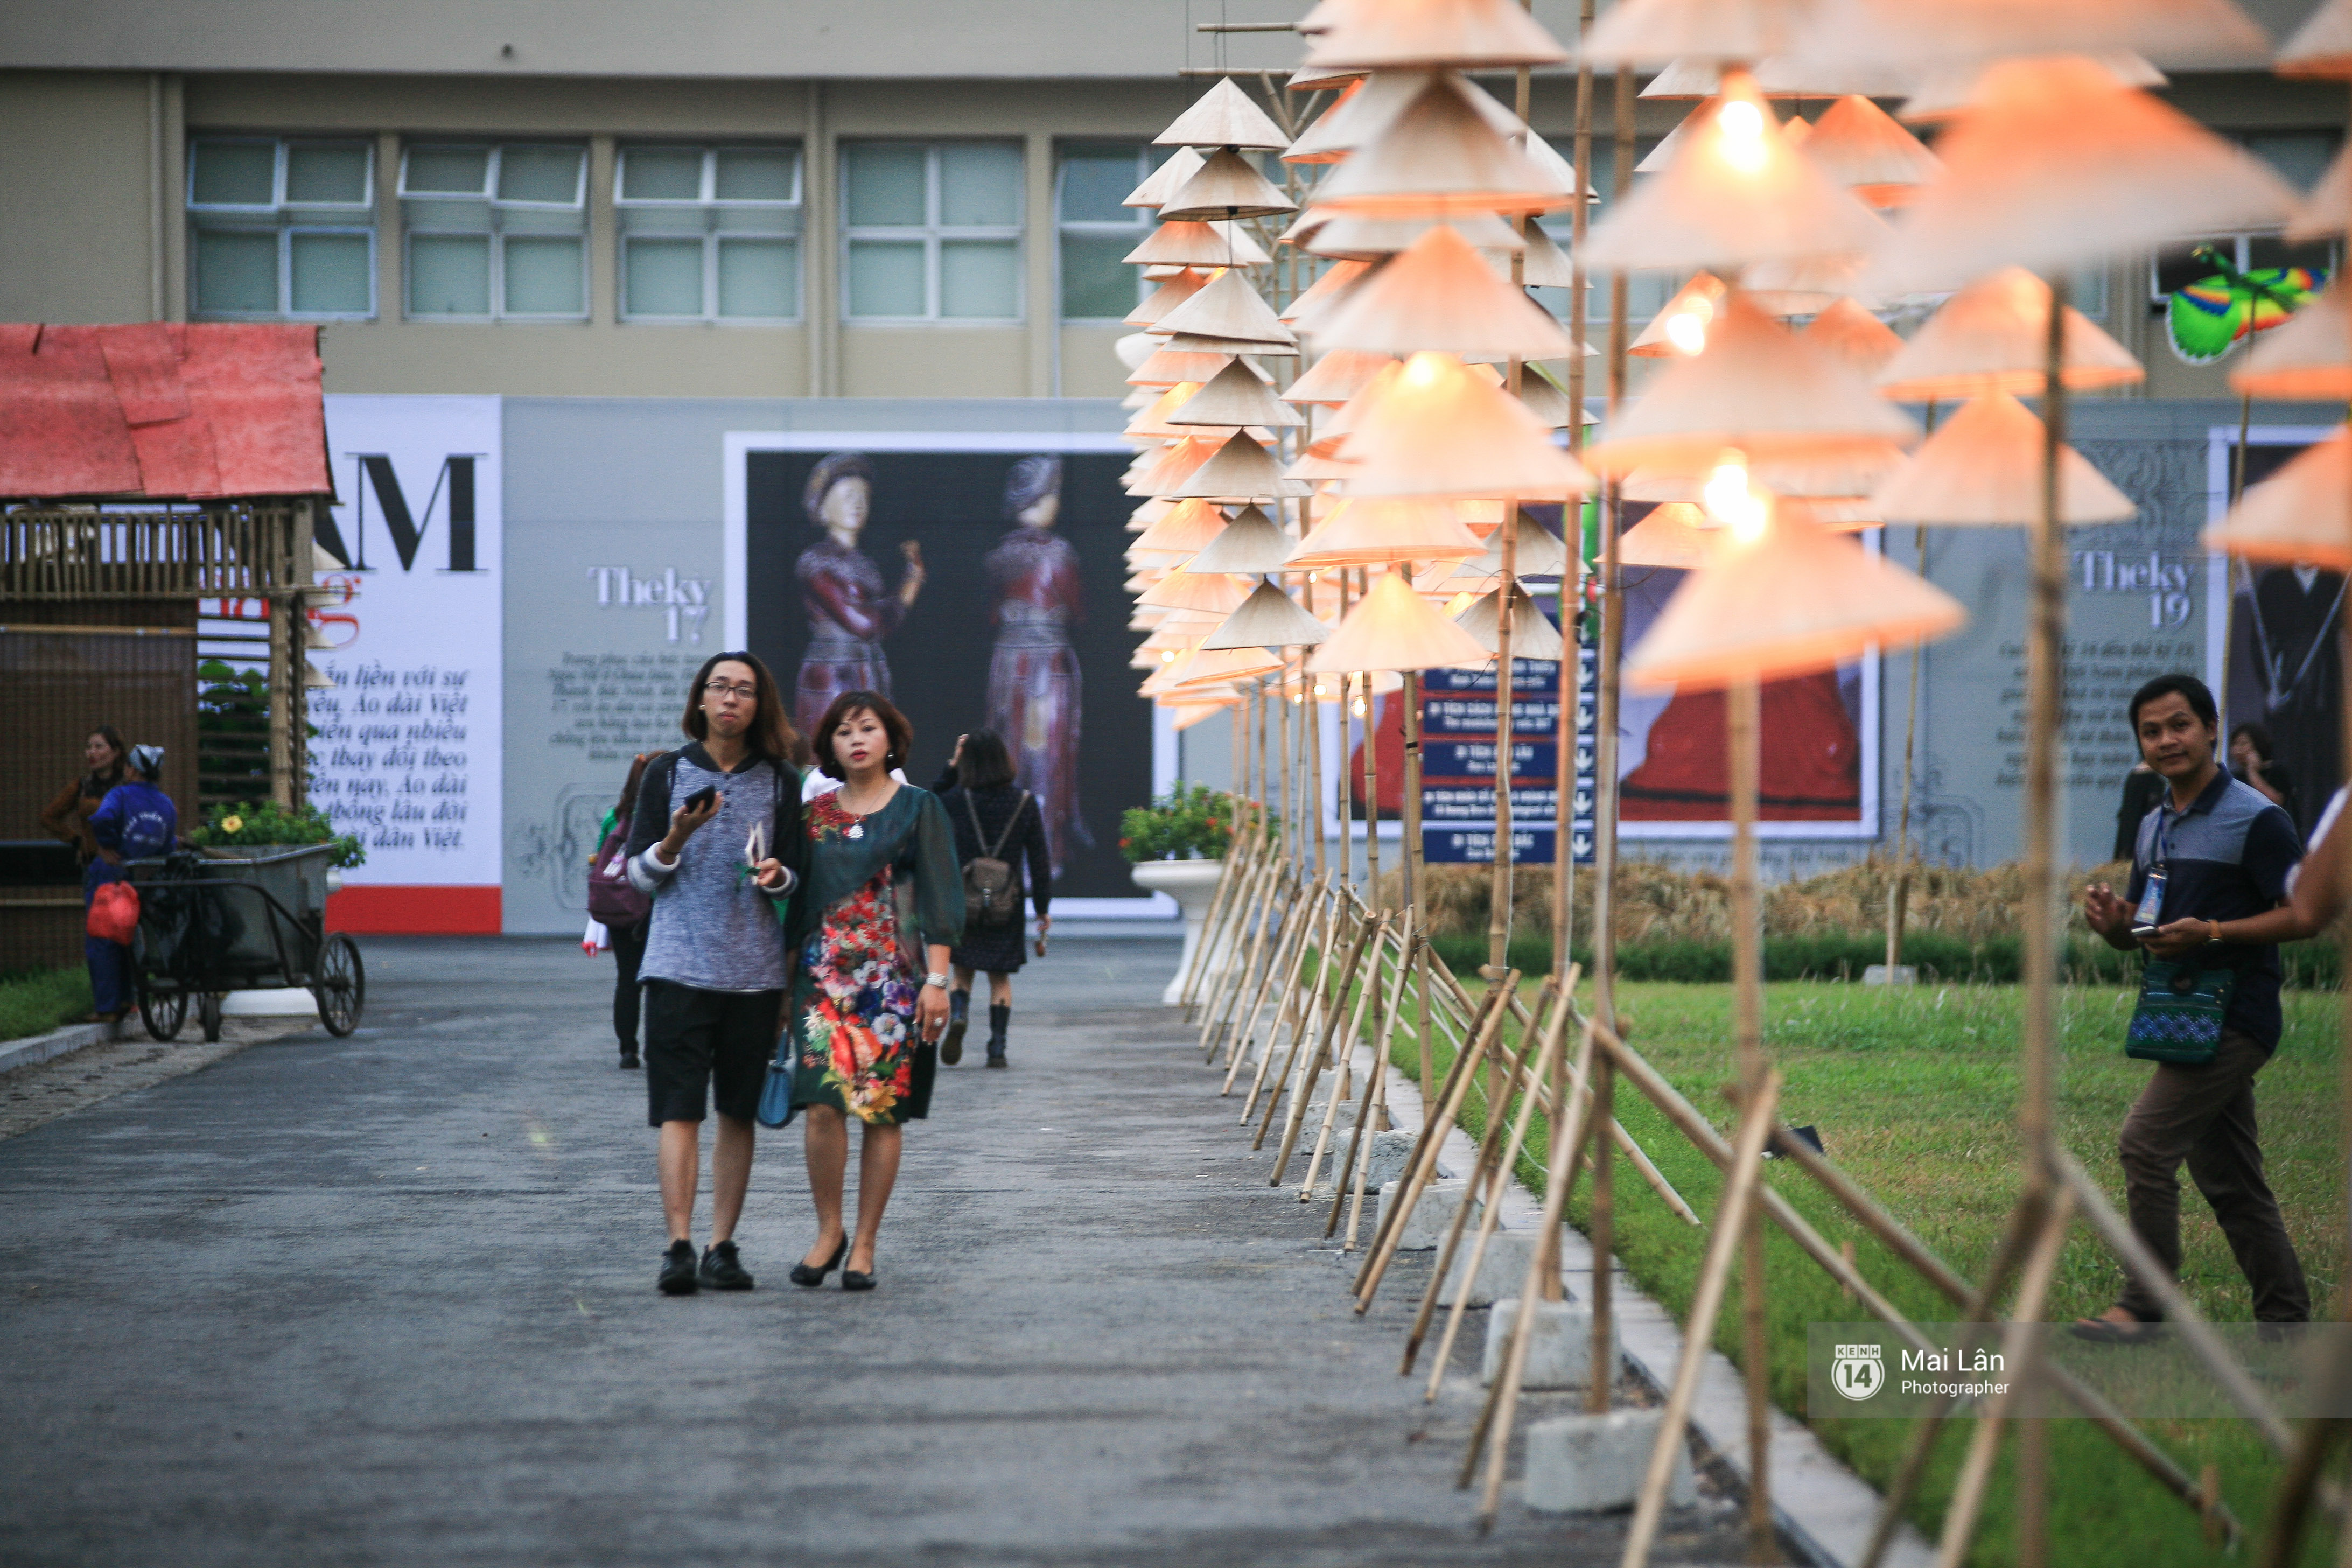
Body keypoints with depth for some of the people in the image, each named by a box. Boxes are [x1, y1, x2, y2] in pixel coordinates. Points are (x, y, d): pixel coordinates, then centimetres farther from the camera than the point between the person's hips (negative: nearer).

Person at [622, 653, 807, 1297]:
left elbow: (793, 876, 11)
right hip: (680, 963, -2)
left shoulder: (779, 781, 8)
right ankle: (679, 1248, -13)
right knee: (679, 1109, -9)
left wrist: (775, 875, -11)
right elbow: (639, 875, 4)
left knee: (738, 1112, 5)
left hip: (755, 970, 2)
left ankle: (722, 1246, 10)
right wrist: (677, 838, -15)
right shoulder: (668, 773, 4)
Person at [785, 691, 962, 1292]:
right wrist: (786, 981, 7)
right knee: (822, 1102, -12)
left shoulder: (918, 809, 3)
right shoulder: (815, 814, 11)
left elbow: (937, 900, -1)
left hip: (893, 977, -2)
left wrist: (937, 979, -8)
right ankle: (828, 1231, 4)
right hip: (825, 976, 2)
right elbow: (798, 902, 15)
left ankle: (864, 1244, 6)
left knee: (882, 1111, -2)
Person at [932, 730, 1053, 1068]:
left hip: (962, 903, -1)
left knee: (962, 970, 12)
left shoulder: (956, 799, -7)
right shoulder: (1025, 802, -3)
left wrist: (952, 766, 12)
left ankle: (958, 1014, -17)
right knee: (1000, 976, 10)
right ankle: (997, 1048, 3)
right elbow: (1039, 859, 0)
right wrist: (1043, 908, 6)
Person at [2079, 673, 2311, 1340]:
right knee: (2229, 1181, 10)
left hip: (2235, 1016, -9)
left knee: (2145, 1142, -16)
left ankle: (2144, 1308, -11)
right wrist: (2113, 922, -3)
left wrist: (2211, 933, -22)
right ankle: (2287, 1321, 18)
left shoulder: (2256, 820, -10)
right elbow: (2141, 931, 21)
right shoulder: (2154, 827, 15)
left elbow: (2305, 913, -13)